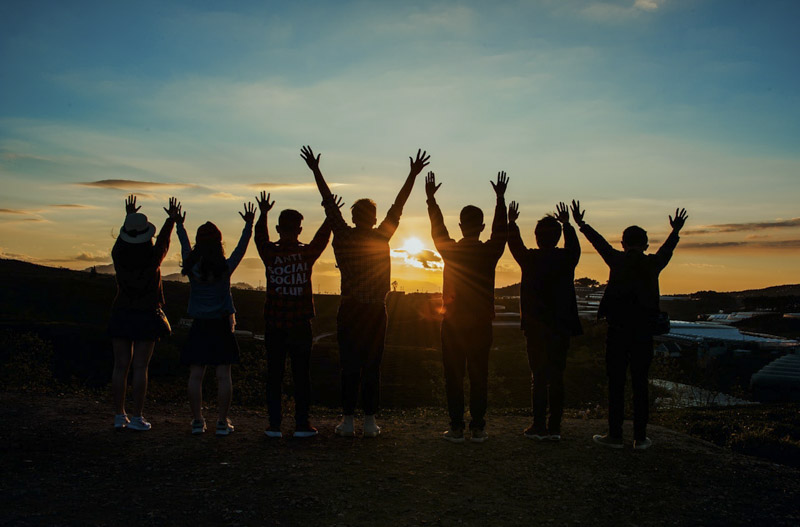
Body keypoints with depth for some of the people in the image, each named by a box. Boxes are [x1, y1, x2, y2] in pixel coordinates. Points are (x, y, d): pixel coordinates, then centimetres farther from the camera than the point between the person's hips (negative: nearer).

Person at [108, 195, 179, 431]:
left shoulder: (119, 256, -4)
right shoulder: (153, 258, -10)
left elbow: (121, 239, 18)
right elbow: (164, 241, 10)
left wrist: (129, 216, 33)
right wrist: (171, 219, 26)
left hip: (121, 315, 3)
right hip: (147, 316, -3)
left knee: (121, 366, 7)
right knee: (140, 367, -1)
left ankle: (119, 416, 11)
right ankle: (137, 417, 1)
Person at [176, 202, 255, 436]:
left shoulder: (192, 267, -4)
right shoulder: (226, 267, -9)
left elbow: (185, 247, 14)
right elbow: (241, 247, 3)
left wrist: (179, 225, 29)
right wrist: (249, 224, 12)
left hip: (199, 326, 2)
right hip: (221, 326, -1)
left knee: (195, 375, 5)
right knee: (223, 375, 1)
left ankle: (197, 421, 7)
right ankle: (223, 422, 2)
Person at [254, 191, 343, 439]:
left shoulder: (270, 254, -4)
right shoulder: (307, 253, -5)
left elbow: (260, 238, 17)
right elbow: (322, 237, 13)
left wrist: (263, 213, 25)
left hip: (274, 325, 1)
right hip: (300, 325, -1)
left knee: (274, 374, 7)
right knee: (301, 374, 6)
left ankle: (274, 424, 8)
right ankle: (302, 424, 7)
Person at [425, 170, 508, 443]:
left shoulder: (450, 250, -5)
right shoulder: (490, 252, -5)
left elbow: (437, 228, 12)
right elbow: (500, 229, 13)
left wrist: (431, 198, 22)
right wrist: (500, 198, 21)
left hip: (453, 323, 0)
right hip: (481, 324, 1)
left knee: (454, 377, 4)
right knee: (479, 376, 6)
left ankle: (456, 428, 6)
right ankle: (478, 428, 8)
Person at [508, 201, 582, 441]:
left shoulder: (530, 259, -8)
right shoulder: (567, 259, -3)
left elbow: (515, 244, 11)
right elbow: (574, 245, 21)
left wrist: (511, 222, 27)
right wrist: (566, 224, 35)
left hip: (536, 327, -2)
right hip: (561, 327, 2)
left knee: (539, 377, 2)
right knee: (557, 377, 7)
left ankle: (539, 427, 3)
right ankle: (555, 428, 9)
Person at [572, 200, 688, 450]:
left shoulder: (617, 260, -1)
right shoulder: (654, 263, 4)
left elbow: (600, 242, 13)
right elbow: (667, 249, 25)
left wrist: (581, 224, 29)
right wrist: (676, 231, 45)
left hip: (618, 329, -2)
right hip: (644, 331, 2)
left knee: (616, 383, 2)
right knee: (640, 384, 6)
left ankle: (615, 435, 4)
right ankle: (640, 437, 9)